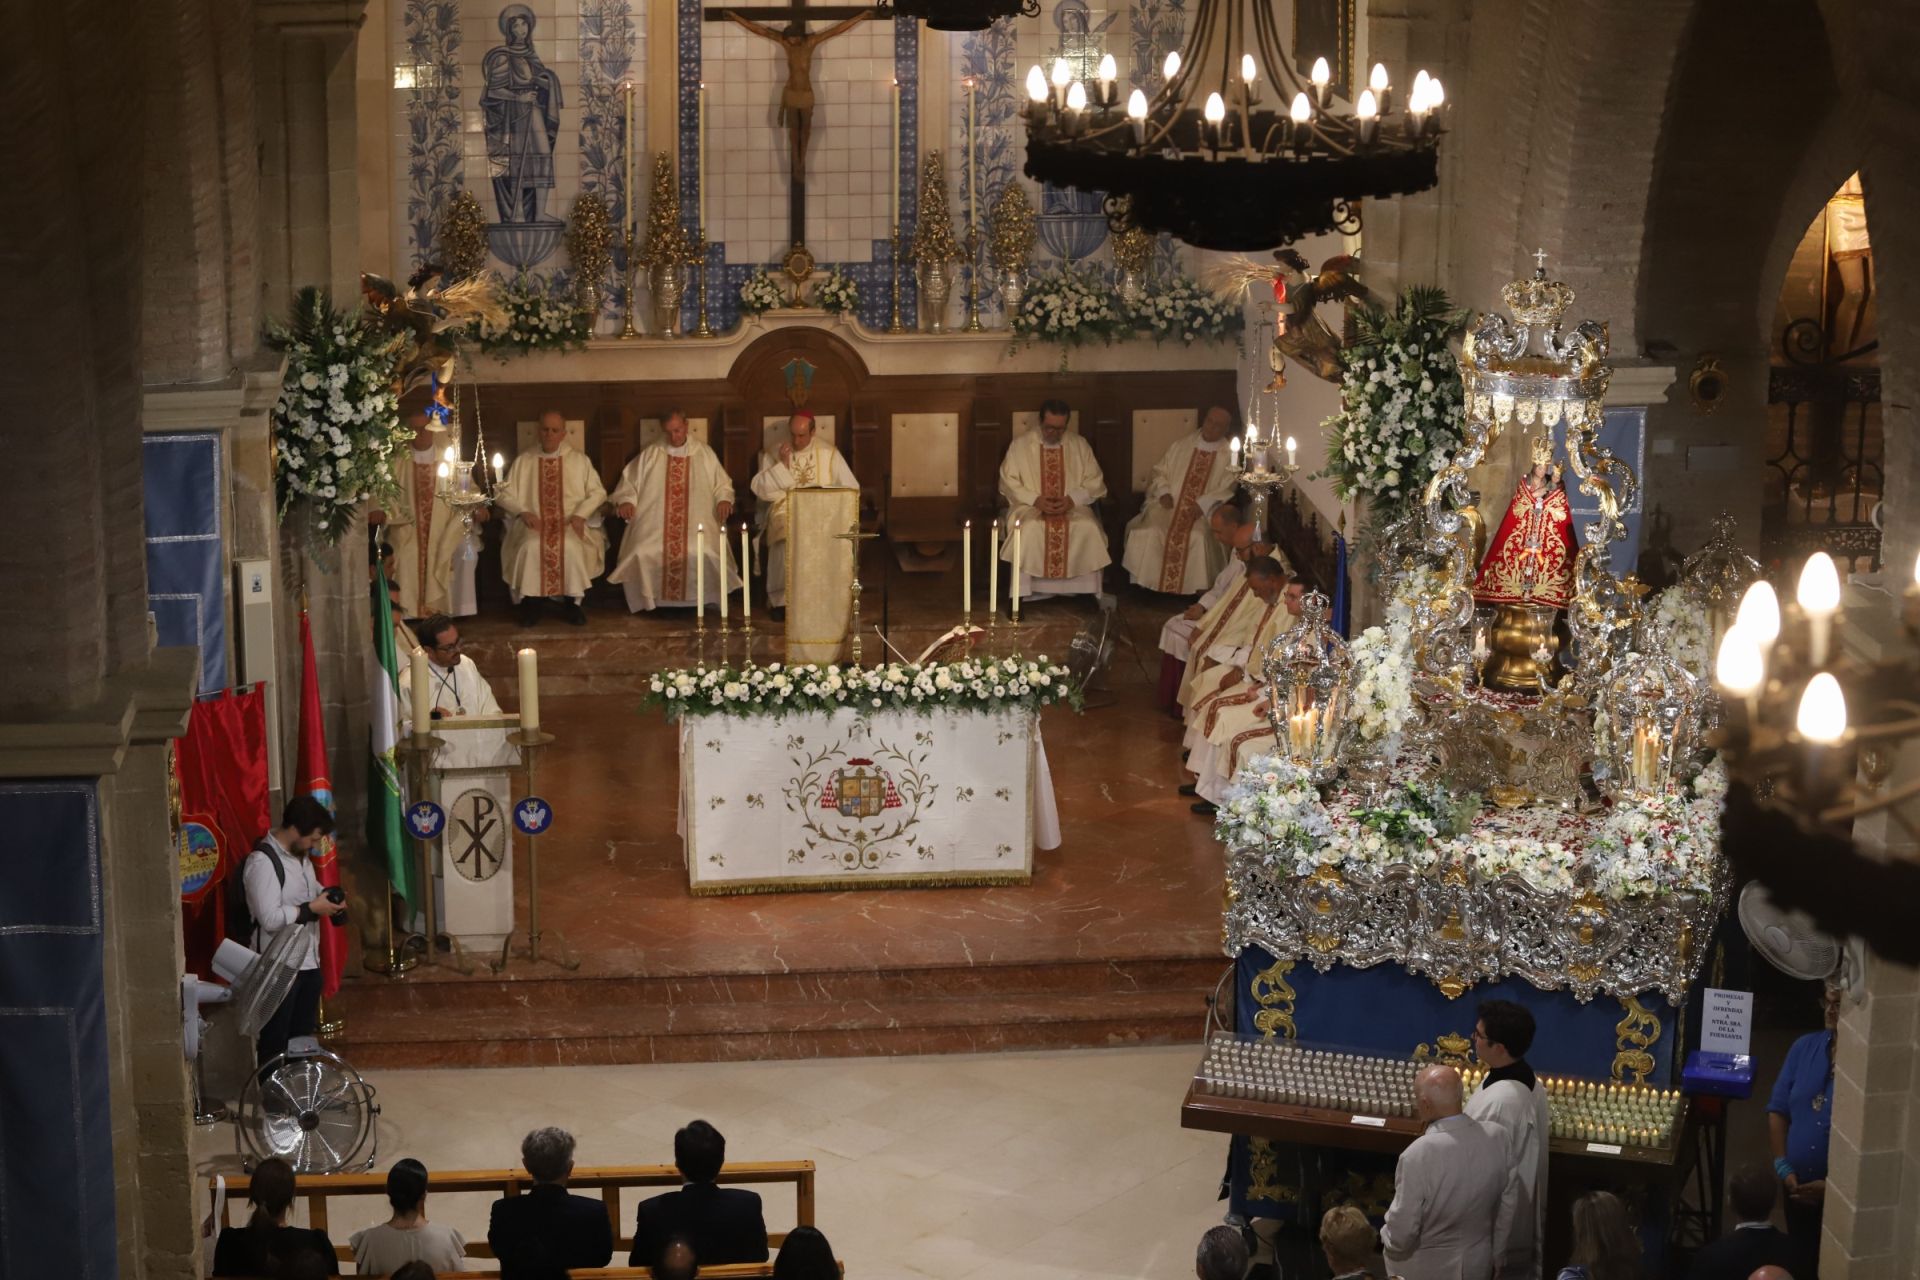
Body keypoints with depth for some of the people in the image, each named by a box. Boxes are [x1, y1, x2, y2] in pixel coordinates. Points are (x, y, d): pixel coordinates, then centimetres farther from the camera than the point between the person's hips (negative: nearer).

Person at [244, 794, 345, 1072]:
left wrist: (327, 896, 3)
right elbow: (270, 918, -27)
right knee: (275, 1042, 0)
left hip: (308, 961, 9)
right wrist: (312, 909, -21)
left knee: (303, 1035, 16)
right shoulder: (262, 862, -21)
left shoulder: (300, 855, 8)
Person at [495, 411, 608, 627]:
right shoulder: (523, 461, 12)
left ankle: (572, 604, -18)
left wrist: (580, 514, -9)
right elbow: (502, 493, 10)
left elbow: (598, 492, 9)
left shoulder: (579, 459, 12)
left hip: (571, 523, 0)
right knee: (531, 546, -33)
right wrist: (522, 512, -9)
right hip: (533, 523, 0)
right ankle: (530, 605, -19)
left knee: (570, 546, -34)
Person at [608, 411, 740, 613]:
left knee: (707, 554, -32)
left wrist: (724, 499, -2)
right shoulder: (651, 454, 15)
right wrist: (626, 501, -3)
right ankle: (646, 601, -10)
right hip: (653, 524, 1)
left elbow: (722, 484, 20)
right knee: (641, 554, -29)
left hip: (696, 523, -1)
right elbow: (629, 481, 17)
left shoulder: (704, 454, 15)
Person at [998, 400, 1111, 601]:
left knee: (1089, 529, -30)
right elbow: (1008, 483, 0)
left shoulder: (1080, 445, 8)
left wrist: (1071, 499, -13)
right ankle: (1021, 596, -30)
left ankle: (1086, 594, -22)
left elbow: (1095, 483, 6)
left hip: (1072, 508, 2)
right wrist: (1035, 500, -15)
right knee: (1029, 529, -35)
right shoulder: (1020, 445, 4)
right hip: (1030, 508, -1)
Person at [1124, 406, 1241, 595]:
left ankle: (1196, 589, -23)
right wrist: (1164, 493, -2)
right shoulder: (1181, 444, 15)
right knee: (1148, 532, -25)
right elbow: (1160, 471, 18)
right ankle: (1149, 584, -14)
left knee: (1198, 537, -35)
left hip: (1205, 511, -3)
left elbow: (1228, 489, -4)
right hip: (1170, 506, 3)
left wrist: (1202, 504, -18)